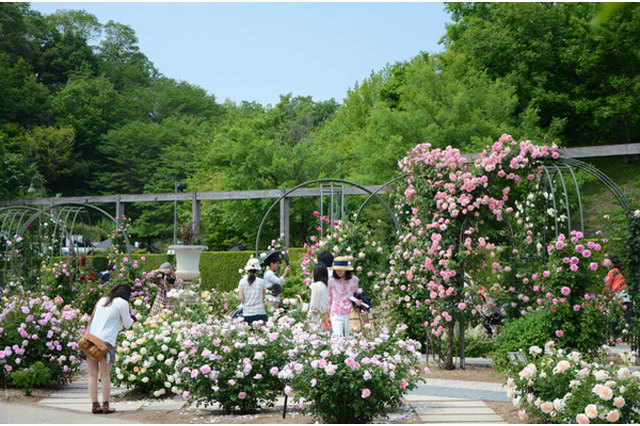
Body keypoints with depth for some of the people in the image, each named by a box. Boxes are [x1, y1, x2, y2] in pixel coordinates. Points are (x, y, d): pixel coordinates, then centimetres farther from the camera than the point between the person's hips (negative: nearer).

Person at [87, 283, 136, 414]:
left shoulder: (102, 300, 20)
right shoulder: (122, 303, 1)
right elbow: (127, 324, 7)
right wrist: (132, 319, 30)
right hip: (105, 342, -5)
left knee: (93, 374, 7)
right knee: (105, 375, 2)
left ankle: (95, 405, 6)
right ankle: (105, 405, 1)